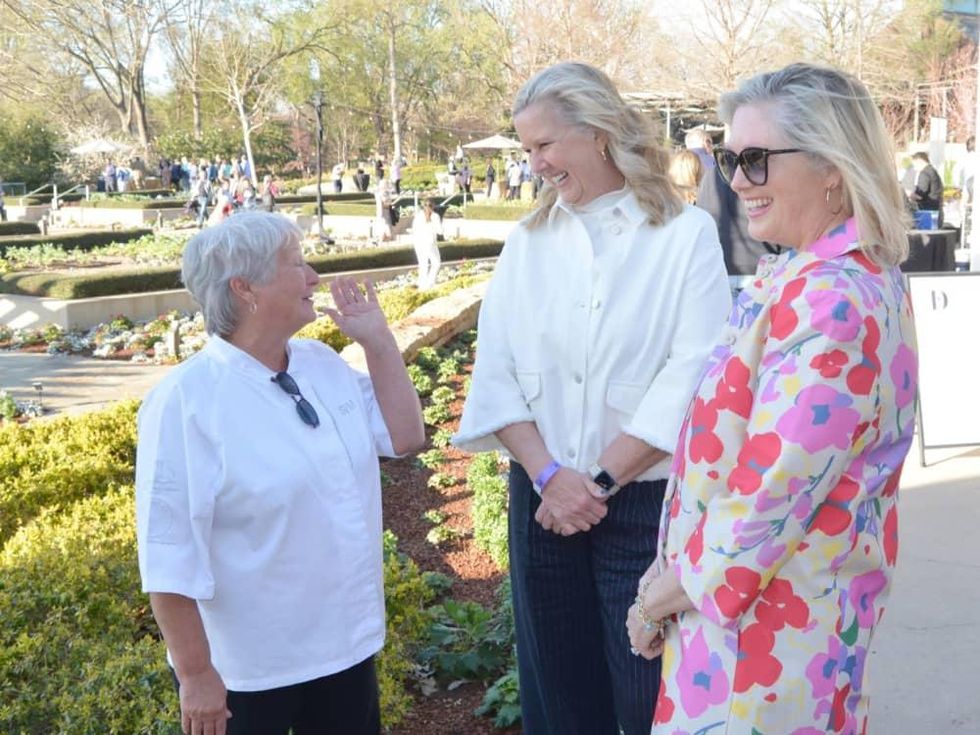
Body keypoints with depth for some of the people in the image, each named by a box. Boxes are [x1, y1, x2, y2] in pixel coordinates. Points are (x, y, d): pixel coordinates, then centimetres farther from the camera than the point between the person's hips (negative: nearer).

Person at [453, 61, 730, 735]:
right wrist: (548, 475, -13)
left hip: (645, 502, -4)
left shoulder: (687, 234, -6)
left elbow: (691, 378, -13)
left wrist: (601, 481, -13)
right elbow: (495, 371, 0)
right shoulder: (529, 240, 6)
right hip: (542, 499, 4)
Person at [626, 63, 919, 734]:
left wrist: (669, 591, -12)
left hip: (767, 612, -9)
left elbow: (769, 492, -26)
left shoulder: (830, 304, -26)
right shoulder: (814, 277, 7)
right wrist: (674, 567, 7)